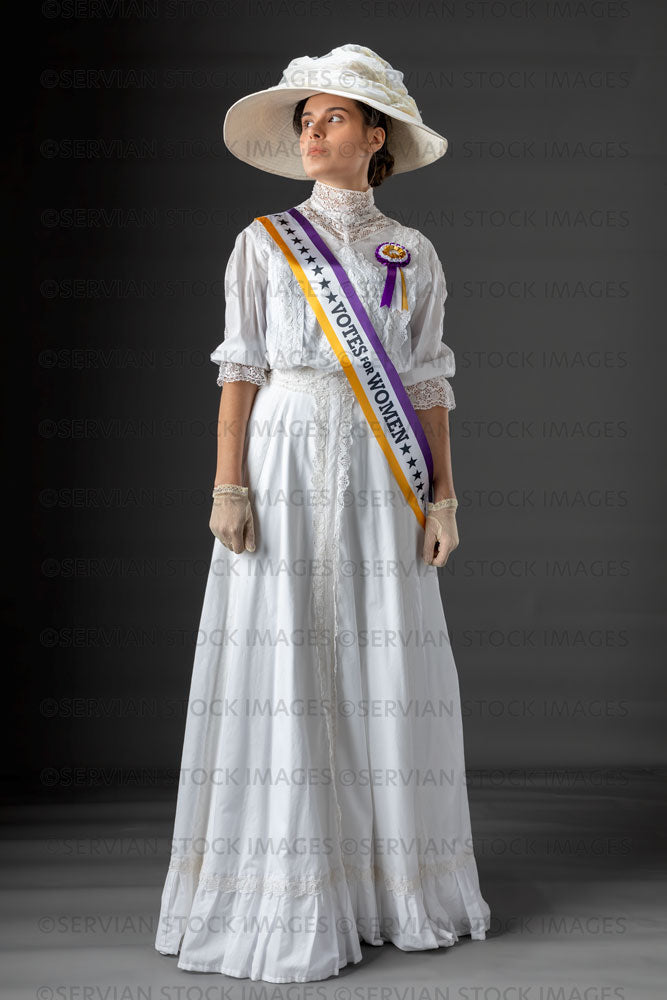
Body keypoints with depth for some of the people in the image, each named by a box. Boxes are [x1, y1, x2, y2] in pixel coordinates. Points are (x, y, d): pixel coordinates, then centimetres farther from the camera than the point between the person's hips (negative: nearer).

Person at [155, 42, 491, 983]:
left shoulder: (414, 254, 11)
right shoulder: (264, 242, 6)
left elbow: (427, 384, 9)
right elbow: (241, 370, 1)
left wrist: (442, 498, 2)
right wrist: (229, 488, -8)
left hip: (378, 481, 2)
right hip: (284, 463, -2)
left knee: (386, 674, 2)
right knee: (283, 671, -4)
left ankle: (392, 880, 16)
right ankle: (287, 897, 6)